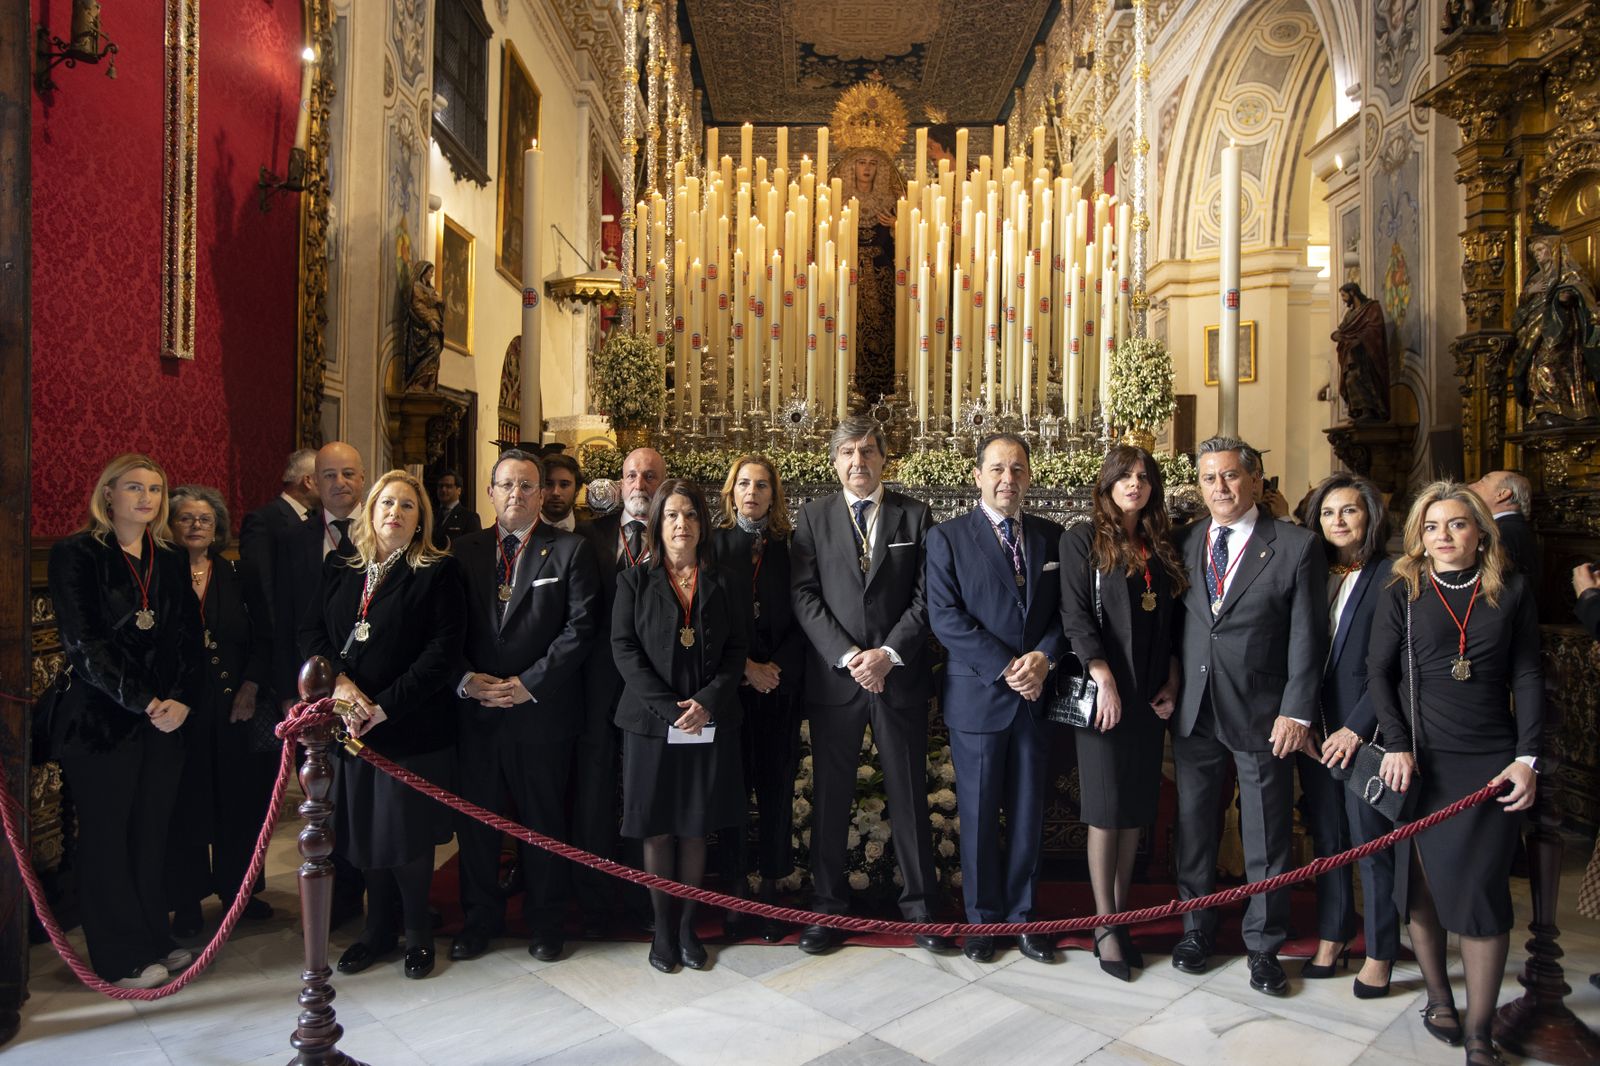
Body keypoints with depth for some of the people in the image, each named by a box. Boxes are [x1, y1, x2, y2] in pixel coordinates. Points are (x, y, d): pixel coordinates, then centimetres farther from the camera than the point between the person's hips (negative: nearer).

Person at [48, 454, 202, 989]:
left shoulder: (170, 561, 10)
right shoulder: (76, 555, -5)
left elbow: (189, 639, 6)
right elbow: (82, 643, -13)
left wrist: (181, 699, -9)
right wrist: (142, 702, -18)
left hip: (165, 719, 4)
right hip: (101, 720, -4)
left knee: (153, 831, 10)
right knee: (107, 834, 6)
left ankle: (155, 939, 23)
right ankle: (121, 955, 17)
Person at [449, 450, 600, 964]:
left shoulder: (570, 550, -1)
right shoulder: (464, 550, 8)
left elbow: (580, 627, -9)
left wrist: (528, 684, -14)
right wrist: (465, 679, -10)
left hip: (541, 710, -3)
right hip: (475, 709, 3)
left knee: (543, 821, 10)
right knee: (475, 820, 13)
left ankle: (545, 922, 27)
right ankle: (479, 918, 32)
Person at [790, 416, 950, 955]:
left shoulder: (914, 515, 5)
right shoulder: (813, 517, 5)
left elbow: (926, 596, -1)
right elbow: (804, 596, -2)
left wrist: (889, 654, -12)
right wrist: (848, 657, -12)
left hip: (901, 674, 0)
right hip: (833, 676, 0)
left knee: (909, 793, 9)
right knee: (830, 795, 8)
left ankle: (918, 902, 24)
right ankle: (827, 904, 23)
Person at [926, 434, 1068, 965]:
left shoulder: (1051, 536, 8)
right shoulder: (947, 537, -4)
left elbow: (1065, 610, 7)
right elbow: (945, 617, -11)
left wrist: (1044, 657, -12)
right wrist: (1006, 668, -16)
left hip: (1036, 695, 3)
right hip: (976, 696, -3)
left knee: (1029, 813, 12)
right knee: (978, 815, 9)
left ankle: (1021, 914, 28)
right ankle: (982, 917, 25)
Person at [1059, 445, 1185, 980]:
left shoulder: (1163, 547, 13)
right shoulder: (1084, 539, -2)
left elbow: (1171, 621, 13)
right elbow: (1075, 615, -10)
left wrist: (1171, 682, 3)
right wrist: (1104, 678, -16)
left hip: (1149, 695, 5)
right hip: (1104, 693, -5)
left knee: (1136, 809, 9)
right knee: (1106, 809, -1)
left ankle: (1120, 914, 19)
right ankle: (1105, 926, 9)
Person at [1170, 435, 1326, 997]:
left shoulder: (1297, 546, -5)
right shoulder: (1184, 543, 5)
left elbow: (1307, 636, -7)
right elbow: (1174, 623, 9)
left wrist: (1296, 711, -12)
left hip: (1262, 716, -3)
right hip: (1193, 713, 3)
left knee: (1266, 837, 9)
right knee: (1193, 828, 14)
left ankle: (1264, 944, 27)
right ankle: (1196, 927, 32)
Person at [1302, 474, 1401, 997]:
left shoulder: (1392, 577, -8)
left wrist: (1357, 727, -14)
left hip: (1365, 732, -5)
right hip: (1314, 730, 5)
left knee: (1372, 841, 5)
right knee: (1327, 838, 13)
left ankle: (1380, 953, 20)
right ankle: (1332, 935, 27)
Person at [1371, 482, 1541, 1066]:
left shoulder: (1512, 590, 4)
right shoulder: (1401, 593, 1)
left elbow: (1527, 676, 4)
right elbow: (1378, 672, 0)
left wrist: (1527, 758, -4)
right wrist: (1397, 745, -10)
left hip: (1492, 762, 0)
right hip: (1420, 760, 0)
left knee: (1482, 888, -2)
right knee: (1422, 883, 7)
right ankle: (1439, 997, 25)